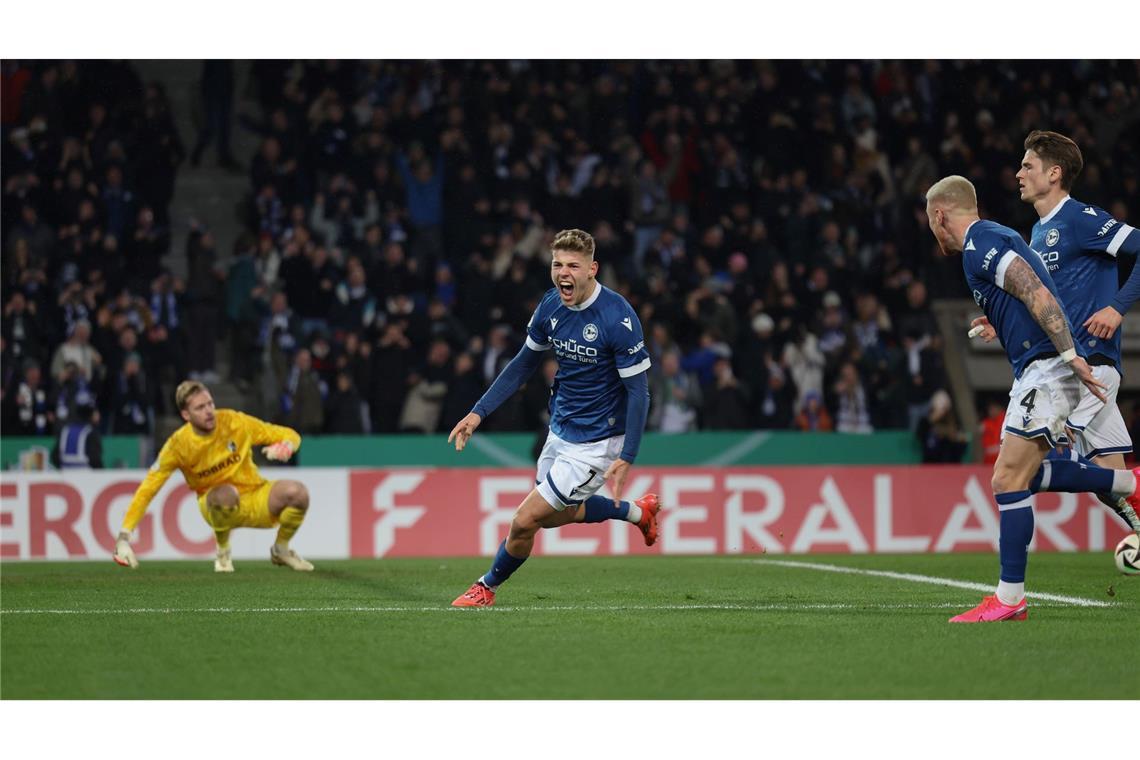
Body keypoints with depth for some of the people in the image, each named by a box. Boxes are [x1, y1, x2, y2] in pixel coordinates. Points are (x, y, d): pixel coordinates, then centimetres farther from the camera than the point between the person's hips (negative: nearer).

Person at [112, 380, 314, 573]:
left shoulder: (234, 422, -11)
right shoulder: (178, 445, -14)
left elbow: (290, 436, -2)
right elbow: (147, 490, -11)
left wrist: (284, 448, -27)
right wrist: (124, 536, -18)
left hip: (255, 501, 3)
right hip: (217, 506, -3)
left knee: (297, 491, -27)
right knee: (226, 493, -40)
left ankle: (281, 551, 3)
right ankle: (223, 554, -10)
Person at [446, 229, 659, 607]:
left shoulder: (618, 317, -24)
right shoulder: (550, 306, -4)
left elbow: (638, 390, -21)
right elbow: (524, 362, 11)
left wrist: (626, 457, -26)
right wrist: (480, 411, 5)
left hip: (595, 442, -8)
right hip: (561, 430, 8)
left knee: (525, 520, -5)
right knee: (554, 515, 25)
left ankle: (487, 587, 21)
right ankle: (639, 511, 44)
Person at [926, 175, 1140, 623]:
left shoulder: (980, 244, -11)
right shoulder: (992, 240, 20)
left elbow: (1039, 295, -20)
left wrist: (1071, 355, -24)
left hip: (1045, 369, -10)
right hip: (1039, 371, 10)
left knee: (1009, 480, -10)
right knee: (1022, 475, 19)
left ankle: (1010, 598, -9)